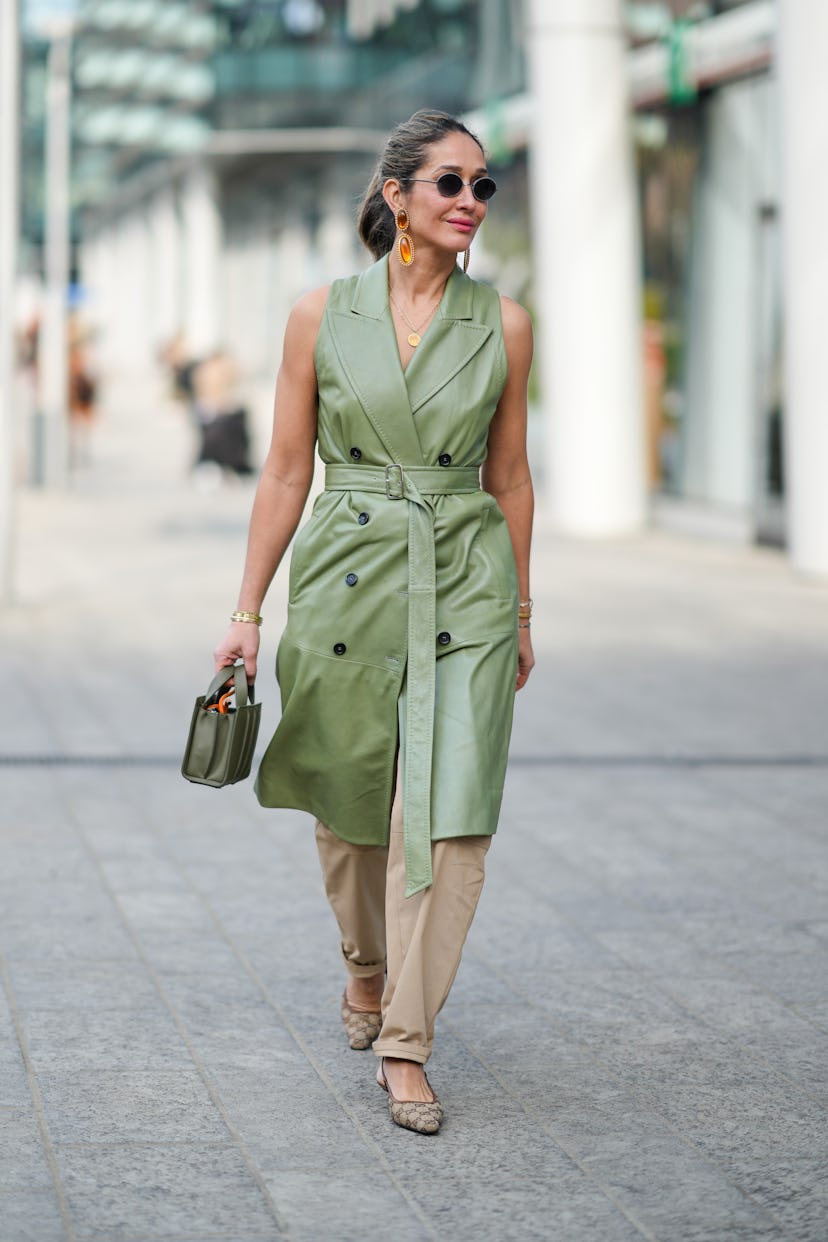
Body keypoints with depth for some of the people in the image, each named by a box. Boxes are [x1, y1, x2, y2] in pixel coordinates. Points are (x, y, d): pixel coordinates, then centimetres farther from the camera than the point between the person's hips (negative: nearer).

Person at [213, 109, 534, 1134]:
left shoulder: (502, 325, 3)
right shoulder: (322, 317, 0)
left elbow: (507, 474, 12)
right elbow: (285, 473, 4)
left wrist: (520, 614, 15)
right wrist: (247, 612, 3)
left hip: (466, 587, 0)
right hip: (347, 579, 0)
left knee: (445, 811, -11)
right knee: (350, 805, 12)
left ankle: (406, 1045, -4)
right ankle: (367, 969, 41)